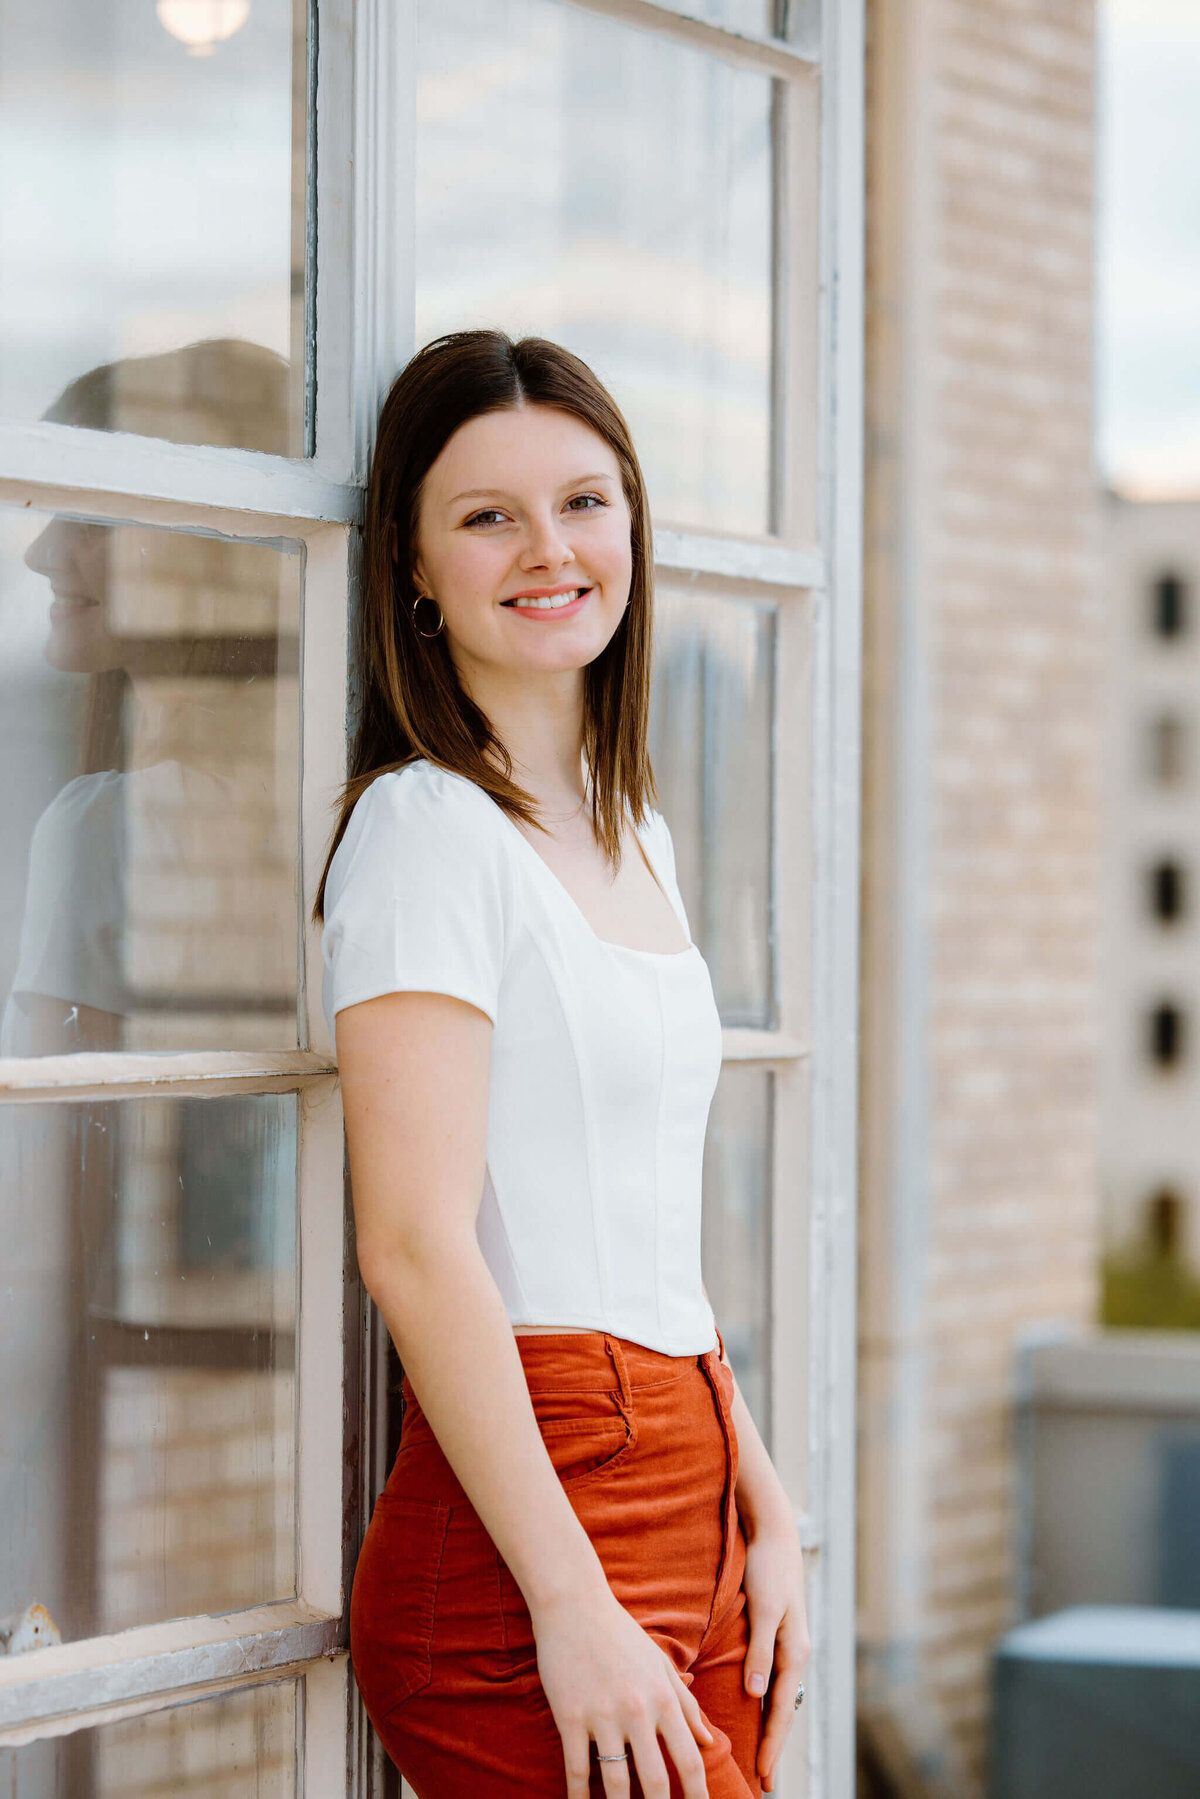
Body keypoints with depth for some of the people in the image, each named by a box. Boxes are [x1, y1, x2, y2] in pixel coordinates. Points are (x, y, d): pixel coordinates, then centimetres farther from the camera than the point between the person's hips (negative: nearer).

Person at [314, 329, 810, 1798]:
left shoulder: (632, 832, 15)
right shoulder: (424, 826, -10)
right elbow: (416, 1245, -17)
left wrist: (763, 1512, 13)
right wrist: (574, 1610, -19)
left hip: (688, 1491, 8)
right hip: (518, 1544, -8)